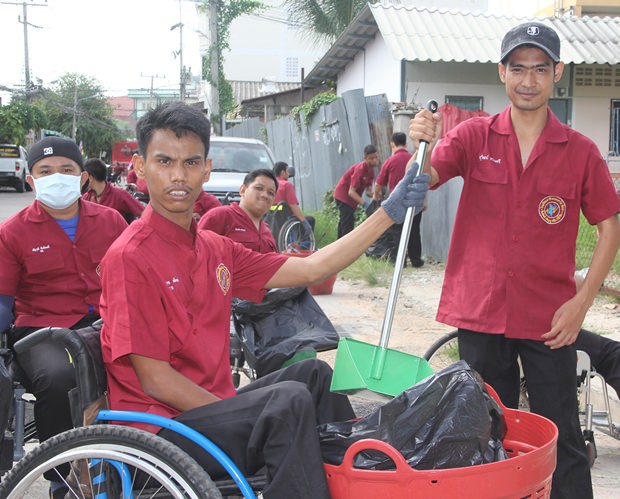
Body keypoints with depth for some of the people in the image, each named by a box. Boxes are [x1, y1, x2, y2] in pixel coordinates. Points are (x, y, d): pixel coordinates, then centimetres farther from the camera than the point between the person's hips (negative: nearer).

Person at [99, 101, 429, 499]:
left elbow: (312, 269, 9)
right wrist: (237, 413, -17)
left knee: (312, 372, 8)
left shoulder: (215, 249, 8)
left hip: (211, 404, 8)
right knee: (290, 400, -25)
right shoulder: (130, 257, -16)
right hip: (161, 426, -8)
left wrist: (389, 213, 8)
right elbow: (155, 379, -18)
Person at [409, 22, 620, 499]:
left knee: (561, 440, 5)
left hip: (550, 321, -1)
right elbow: (423, 181, -14)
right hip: (481, 312, 1)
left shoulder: (580, 151, -2)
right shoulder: (474, 137, 0)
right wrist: (422, 145, -36)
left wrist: (581, 302, -6)